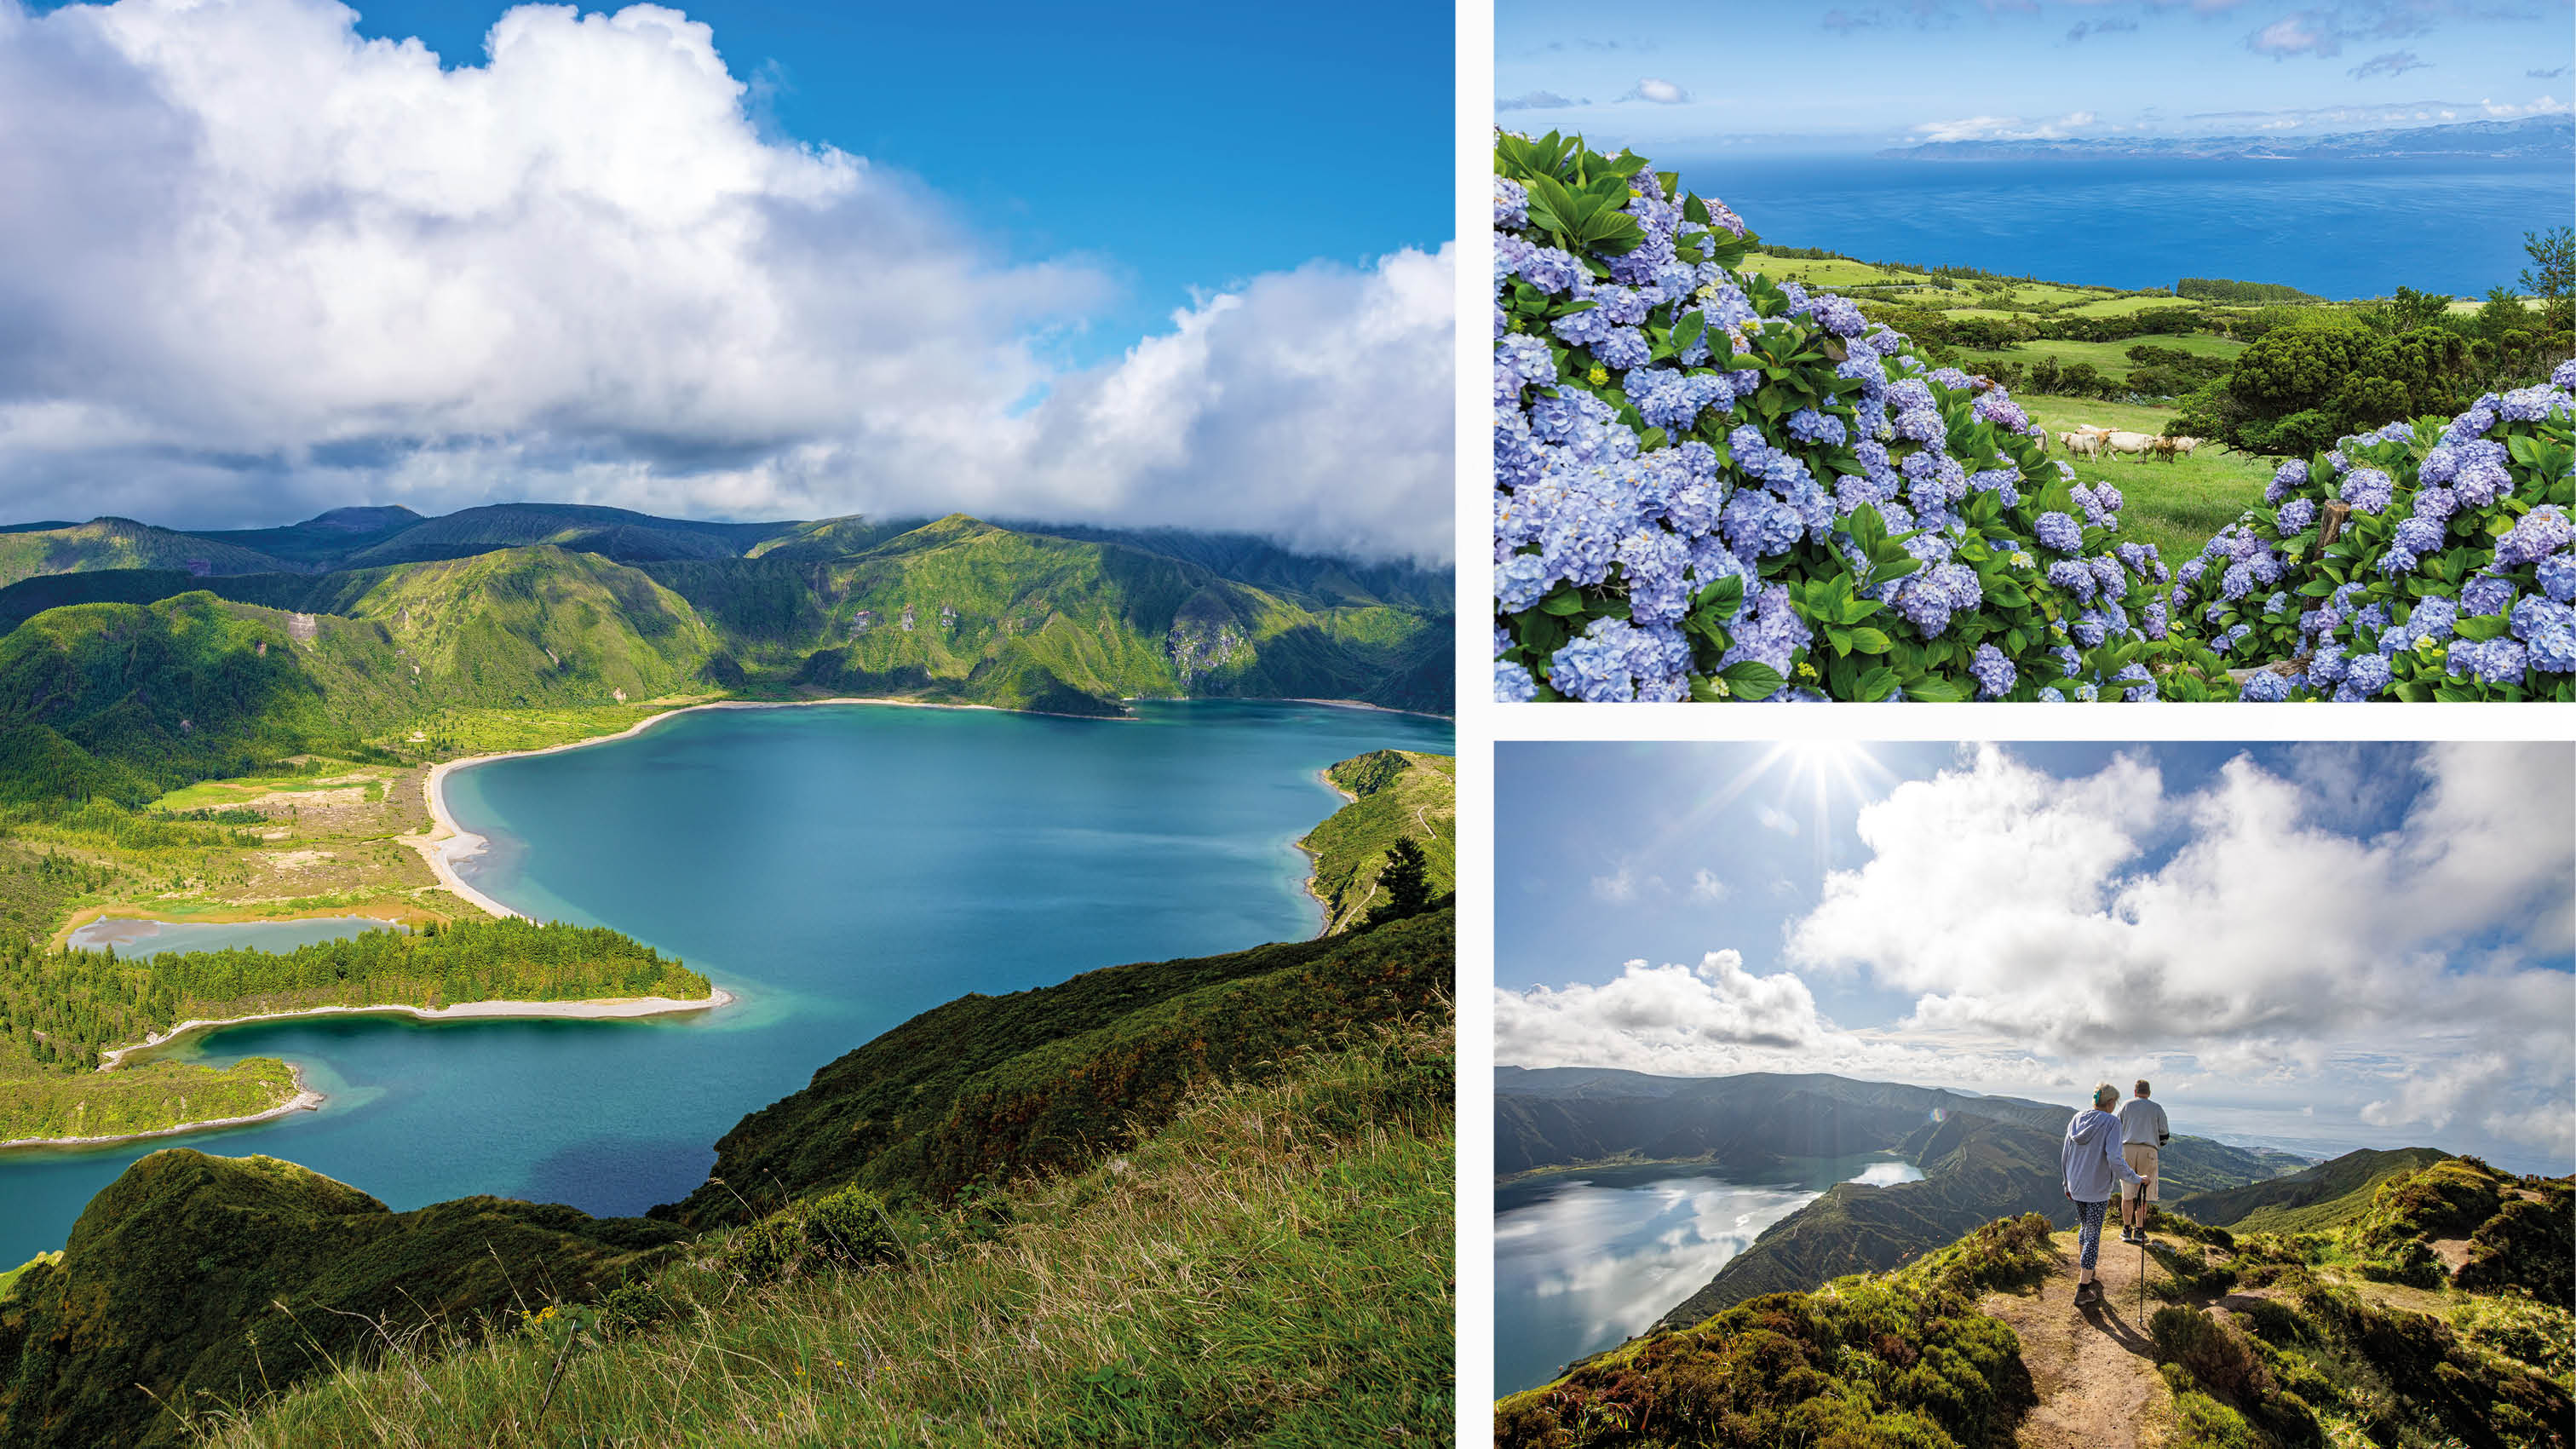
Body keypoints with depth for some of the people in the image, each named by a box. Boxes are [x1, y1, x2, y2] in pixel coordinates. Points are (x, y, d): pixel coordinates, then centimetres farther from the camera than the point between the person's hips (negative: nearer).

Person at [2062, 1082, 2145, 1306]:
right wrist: (2134, 1178, -13)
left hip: (2076, 1187, 6)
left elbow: (2066, 1155, 10)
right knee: (2093, 1235, 0)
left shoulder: (2077, 1119, 4)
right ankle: (2083, 1290, 1)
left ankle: (2086, 1277, 31)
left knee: (2084, 1228, 22)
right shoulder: (2111, 1123, -14)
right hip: (2098, 1190, -6)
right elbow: (2114, 1159, -24)